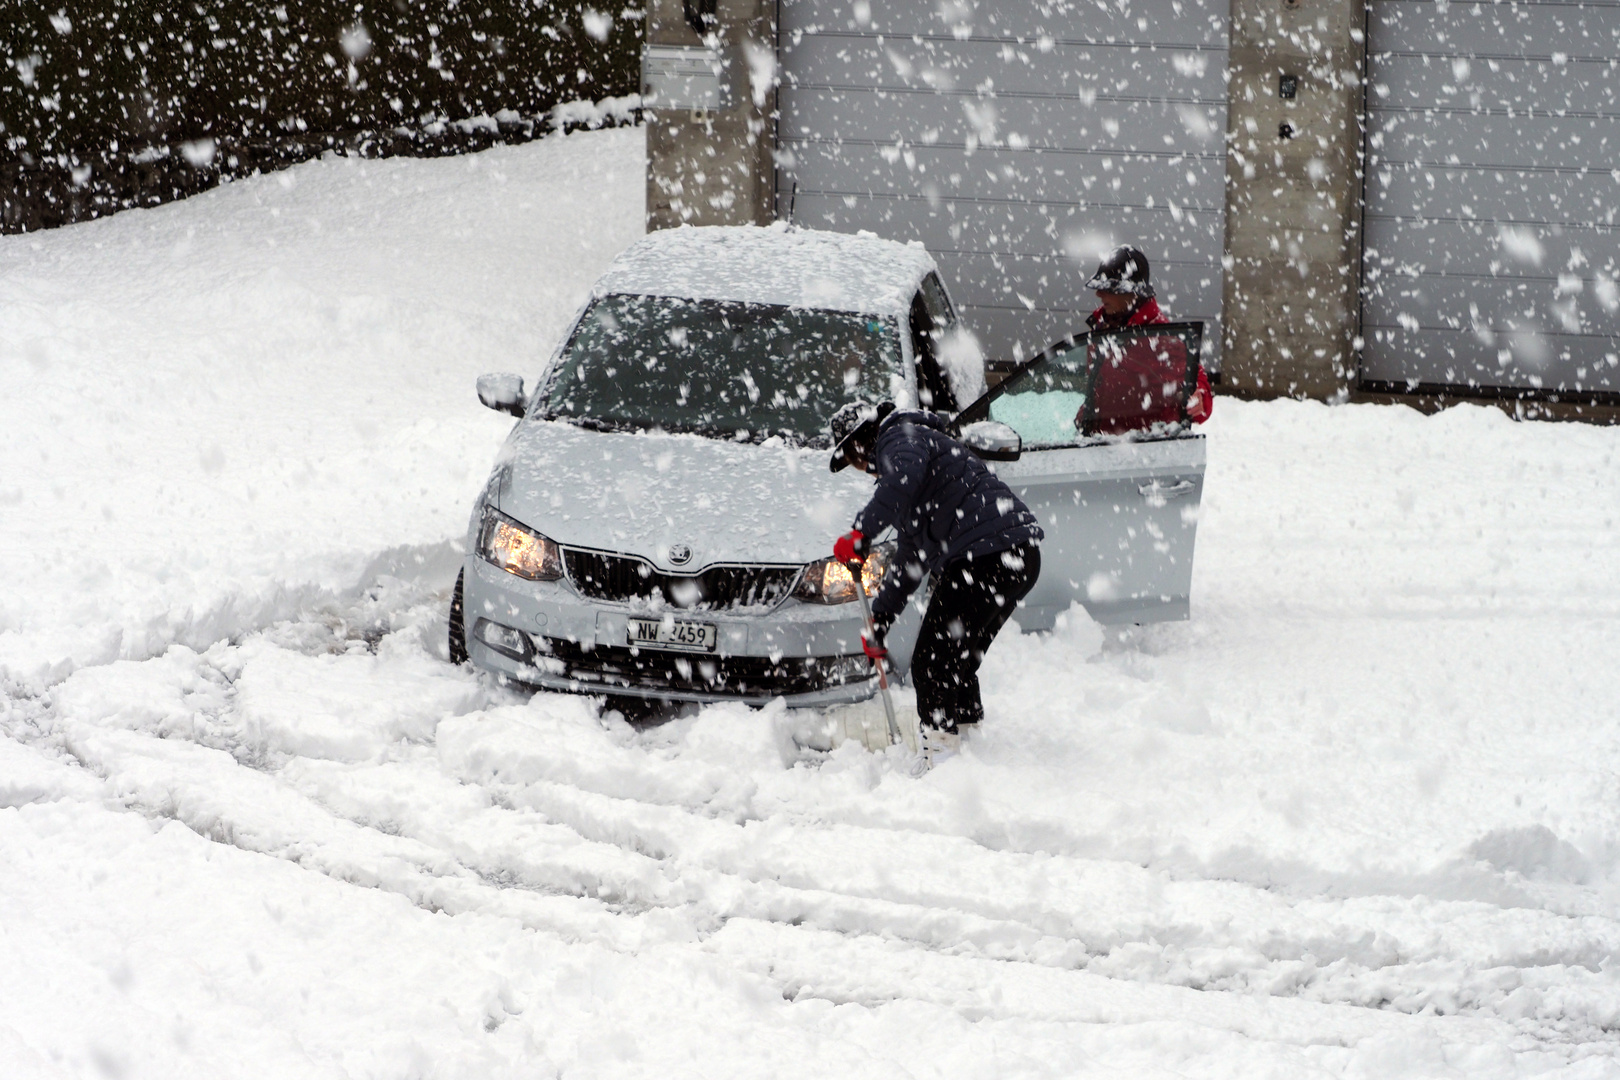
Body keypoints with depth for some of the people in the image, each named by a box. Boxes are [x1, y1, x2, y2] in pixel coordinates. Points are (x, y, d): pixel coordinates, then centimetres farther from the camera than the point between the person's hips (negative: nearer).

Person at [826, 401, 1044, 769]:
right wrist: (879, 620, 37)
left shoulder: (900, 438, 2)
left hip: (984, 556, -10)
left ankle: (942, 760, -8)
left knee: (932, 666, -5)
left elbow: (903, 480, -26)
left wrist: (861, 531, -26)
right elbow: (910, 558, 37)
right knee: (957, 666, 21)